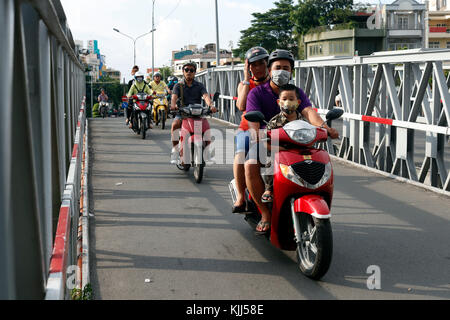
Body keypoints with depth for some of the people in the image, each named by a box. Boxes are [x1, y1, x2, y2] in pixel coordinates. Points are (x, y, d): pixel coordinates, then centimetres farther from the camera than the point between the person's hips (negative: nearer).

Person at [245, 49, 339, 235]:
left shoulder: (297, 93, 9)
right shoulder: (257, 93, 1)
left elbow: (308, 111, -11)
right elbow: (253, 120, -14)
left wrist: (323, 126, -33)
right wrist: (258, 137, -37)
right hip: (264, 141, -2)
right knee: (250, 166, -32)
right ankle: (265, 214, -17)